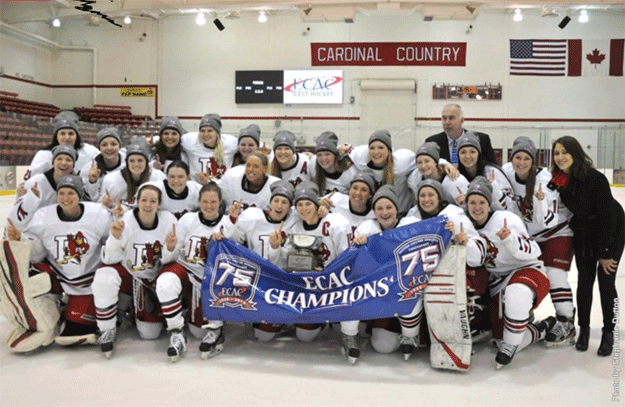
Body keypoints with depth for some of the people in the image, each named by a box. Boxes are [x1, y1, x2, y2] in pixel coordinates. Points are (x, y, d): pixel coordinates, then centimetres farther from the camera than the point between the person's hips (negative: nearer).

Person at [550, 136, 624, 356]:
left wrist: (604, 252, -21)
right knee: (584, 281, 6)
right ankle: (584, 329, 21)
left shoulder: (595, 178, -28)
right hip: (583, 234, 5)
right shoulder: (558, 179, -12)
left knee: (606, 282, -2)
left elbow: (607, 216, -24)